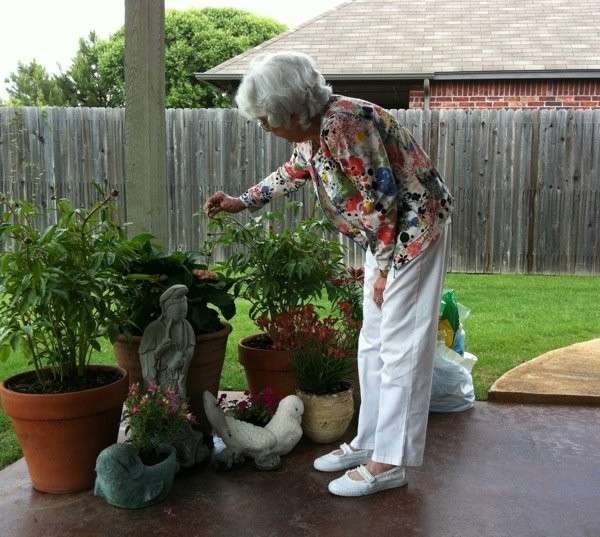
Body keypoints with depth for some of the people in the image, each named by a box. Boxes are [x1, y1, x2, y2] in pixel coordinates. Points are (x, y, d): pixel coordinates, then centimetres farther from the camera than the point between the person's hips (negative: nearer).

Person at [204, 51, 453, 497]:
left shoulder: (344, 124, -25)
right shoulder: (312, 131, 4)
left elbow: (382, 199, -24)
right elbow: (293, 174, 24)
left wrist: (384, 268, -16)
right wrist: (241, 202, 25)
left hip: (414, 225, -10)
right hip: (388, 233, 10)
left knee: (401, 346, -6)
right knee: (373, 342, 12)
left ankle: (390, 462, 2)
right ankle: (369, 440, 24)